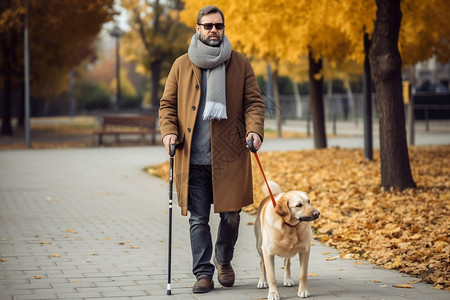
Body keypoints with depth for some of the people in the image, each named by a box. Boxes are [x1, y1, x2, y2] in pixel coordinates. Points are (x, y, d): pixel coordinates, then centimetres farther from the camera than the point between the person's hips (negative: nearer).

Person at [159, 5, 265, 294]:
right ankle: (204, 273, 8)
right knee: (198, 219, 0)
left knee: (231, 215, 3)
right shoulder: (182, 65, 10)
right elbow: (167, 104, 12)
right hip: (193, 158, 0)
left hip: (230, 155, 0)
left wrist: (255, 129, -10)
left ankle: (224, 260, 28)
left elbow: (254, 101, 8)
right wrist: (169, 131, -6)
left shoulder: (240, 63, 9)